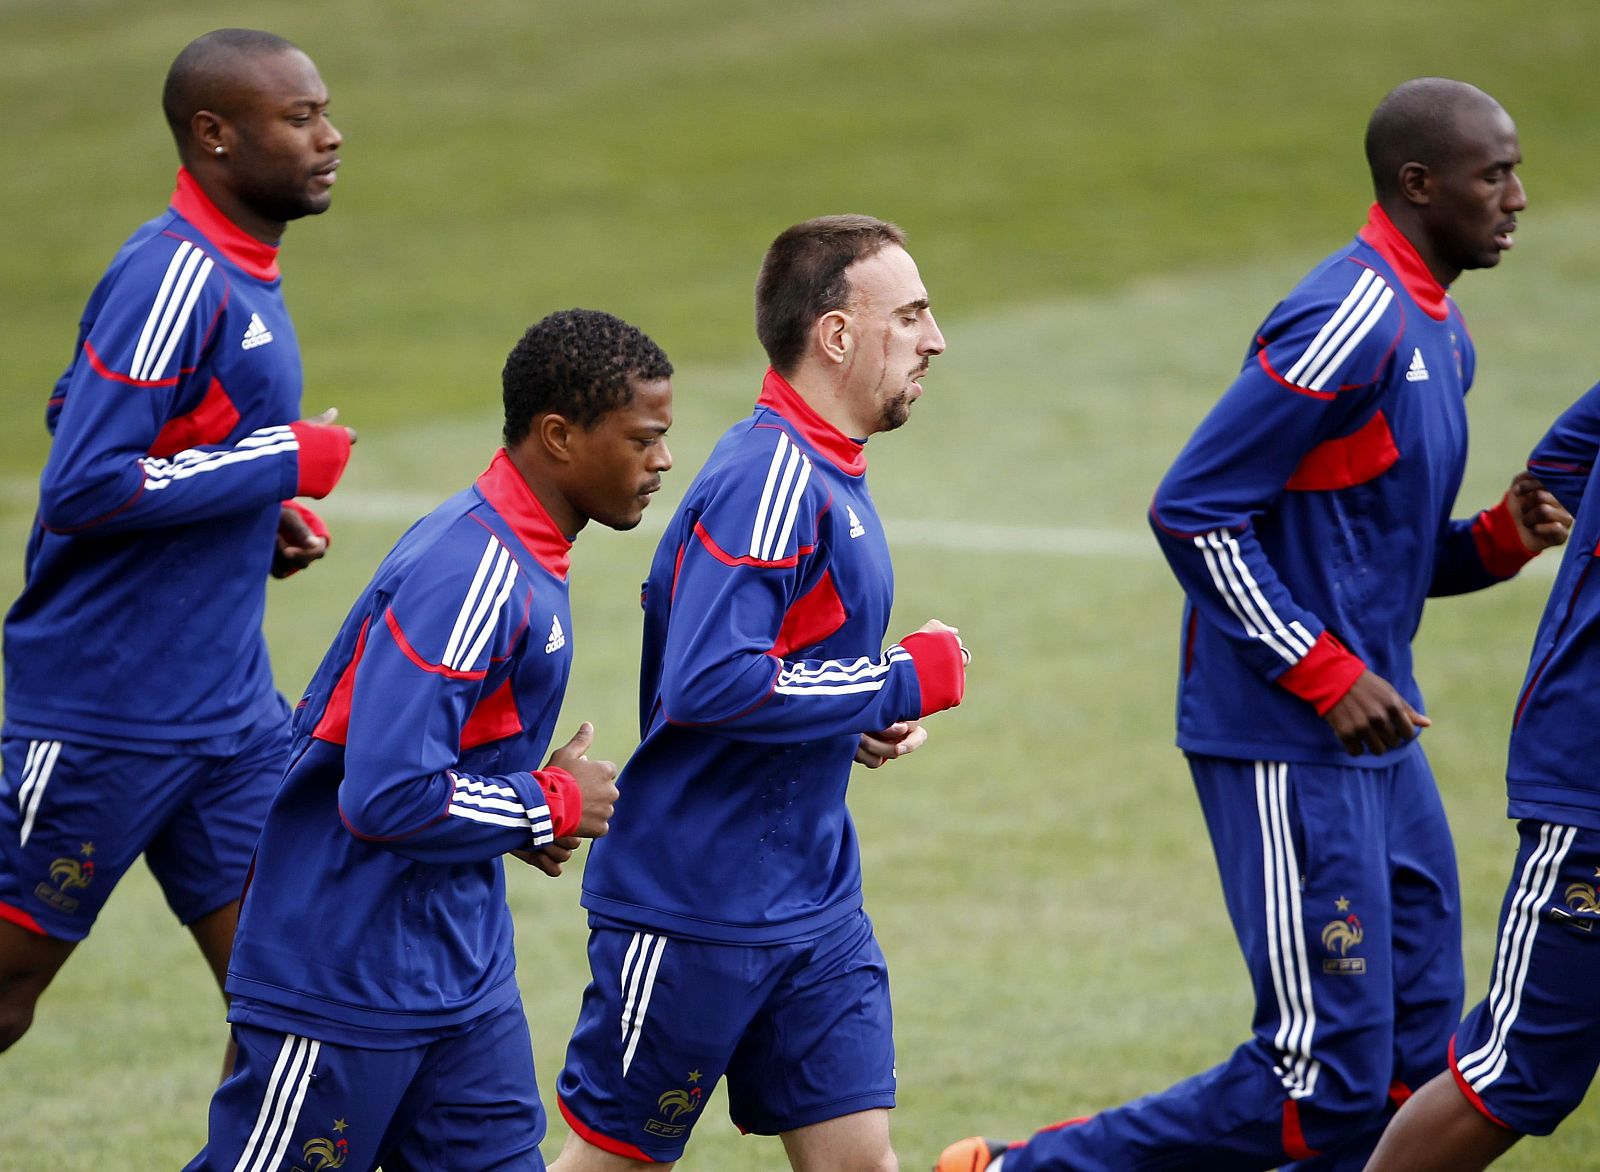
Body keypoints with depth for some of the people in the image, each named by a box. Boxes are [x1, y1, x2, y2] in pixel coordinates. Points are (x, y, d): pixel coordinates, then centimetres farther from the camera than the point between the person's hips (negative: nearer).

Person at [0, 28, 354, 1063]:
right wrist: (285, 461, -17)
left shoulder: (237, 276, 11)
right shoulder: (170, 280, -18)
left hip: (231, 711, 9)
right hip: (105, 714, -9)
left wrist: (262, 519, 9)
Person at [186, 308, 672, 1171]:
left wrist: (519, 821, 5)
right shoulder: (467, 577, -23)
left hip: (462, 972, 10)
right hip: (346, 990, -10)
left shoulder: (521, 561, 9)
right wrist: (551, 806, -15)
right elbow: (387, 794, -29)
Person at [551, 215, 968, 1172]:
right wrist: (905, 683, -20)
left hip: (816, 912, 9)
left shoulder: (826, 475, 12)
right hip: (692, 906, -9)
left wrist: (872, 717, 4)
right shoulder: (767, 480, -20)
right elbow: (710, 682, -30)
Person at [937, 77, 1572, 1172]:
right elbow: (1191, 511, -19)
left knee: (1413, 1071, 7)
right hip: (1287, 749, -10)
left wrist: (1498, 540, 3)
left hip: (1379, 743, 10)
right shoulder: (1350, 323, -16)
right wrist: (1323, 673, -19)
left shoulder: (1436, 331, 15)